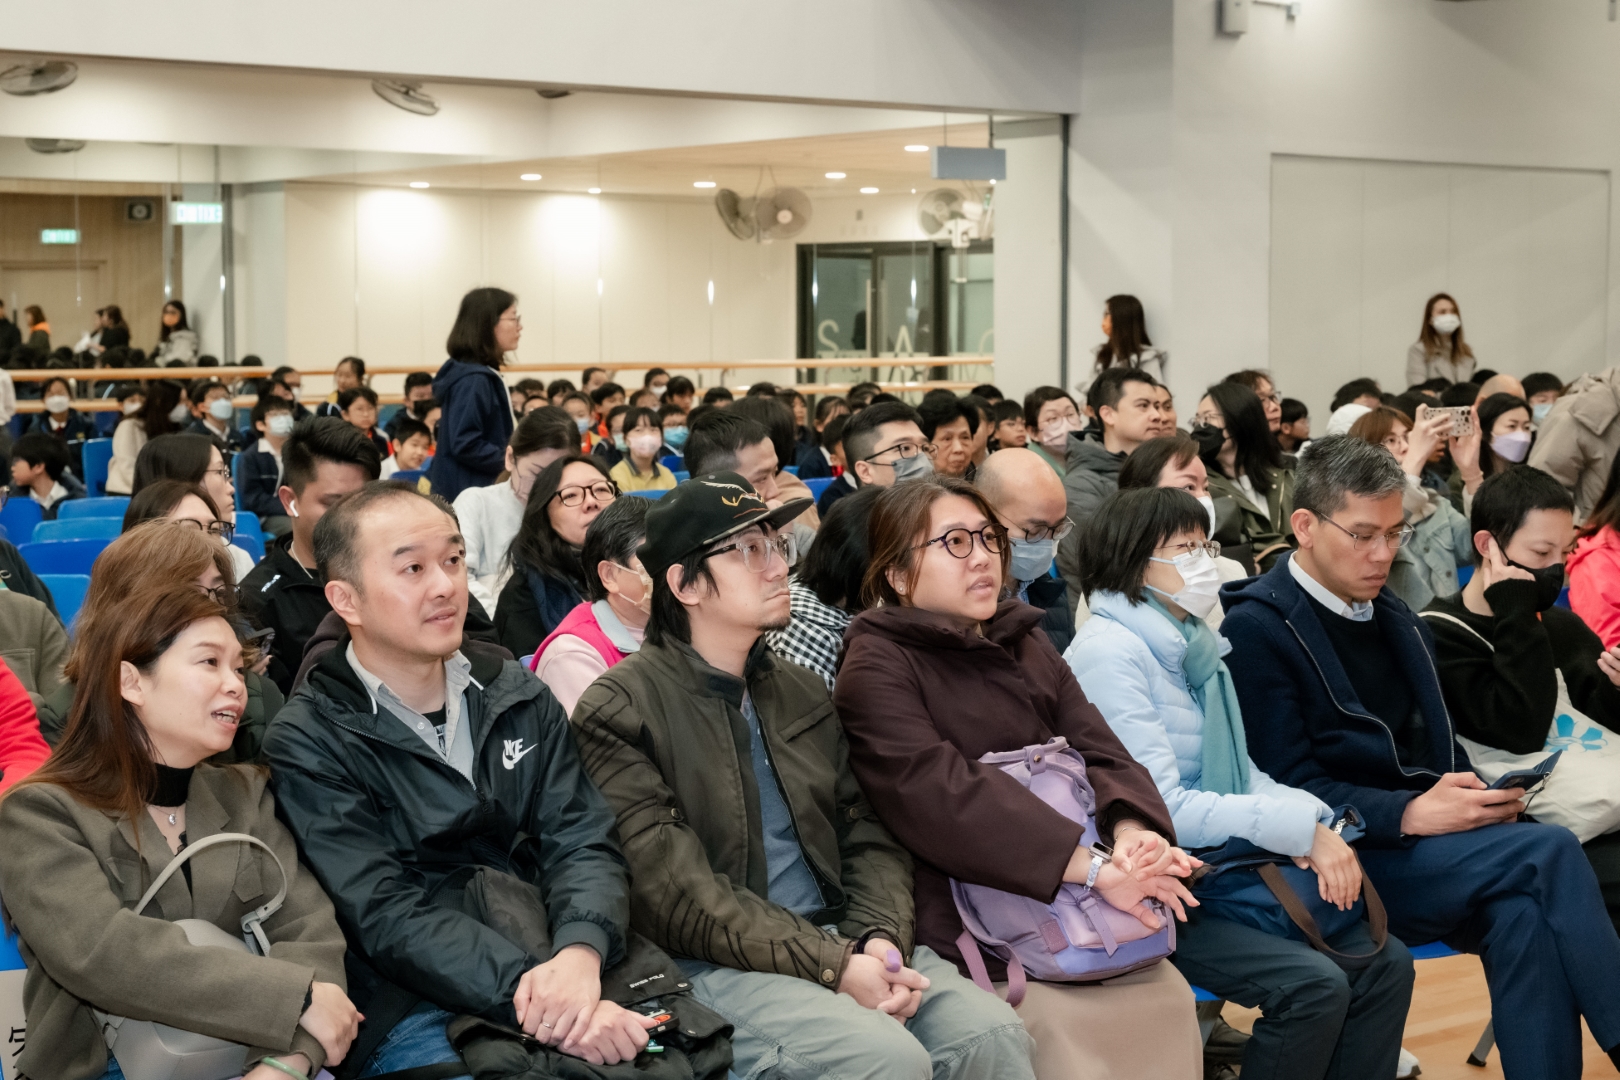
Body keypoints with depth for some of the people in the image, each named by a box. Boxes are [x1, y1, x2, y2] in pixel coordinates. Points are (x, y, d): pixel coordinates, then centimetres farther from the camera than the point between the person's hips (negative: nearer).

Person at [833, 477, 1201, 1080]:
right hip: (968, 934, -6)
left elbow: (1100, 754, 7)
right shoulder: (877, 668, -4)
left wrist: (1133, 831, -17)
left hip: (1076, 916, 6)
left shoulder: (1025, 645, 18)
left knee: (1169, 1000, -13)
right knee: (1060, 1031, -25)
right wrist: (1094, 867, -25)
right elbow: (944, 795, -18)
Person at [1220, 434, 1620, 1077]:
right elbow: (1289, 789, -12)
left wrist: (1480, 797, -1)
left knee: (1524, 912, -29)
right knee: (1549, 853, -26)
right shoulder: (1256, 630, -6)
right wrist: (1411, 813, -23)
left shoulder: (1395, 620, 19)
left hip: (1427, 850, 6)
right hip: (1339, 864, -6)